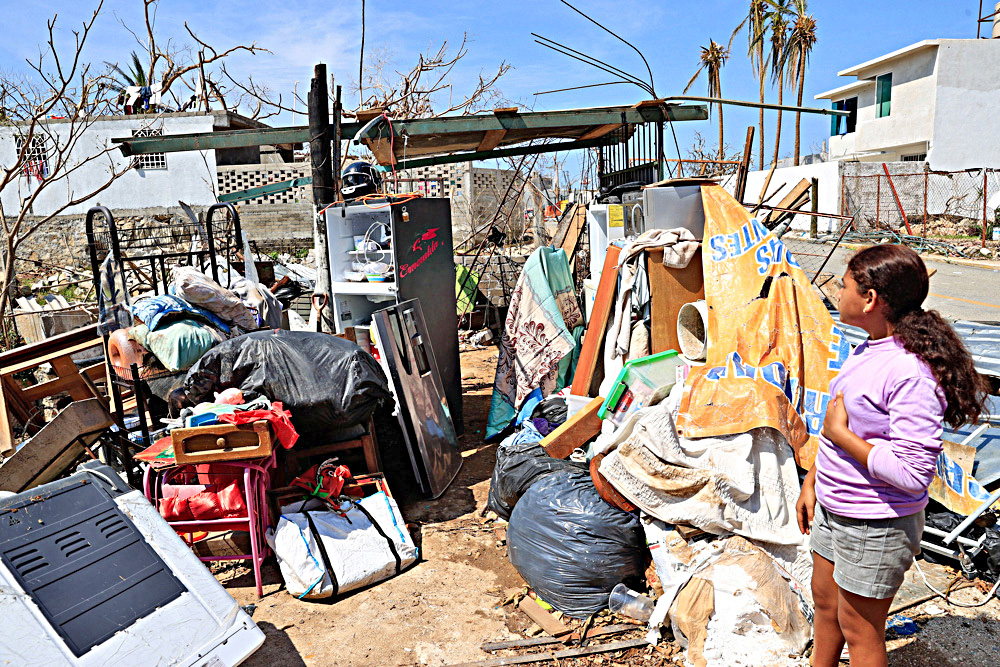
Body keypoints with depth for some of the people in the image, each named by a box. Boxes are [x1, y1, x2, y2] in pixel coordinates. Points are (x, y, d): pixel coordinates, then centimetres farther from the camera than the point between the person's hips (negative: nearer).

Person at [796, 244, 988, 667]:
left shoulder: (912, 373, -27)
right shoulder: (868, 350, 2)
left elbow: (912, 473, -30)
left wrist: (840, 434, -22)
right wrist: (812, 482, 15)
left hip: (875, 527, -8)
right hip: (832, 508, 8)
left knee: (859, 628, 13)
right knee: (825, 601, 26)